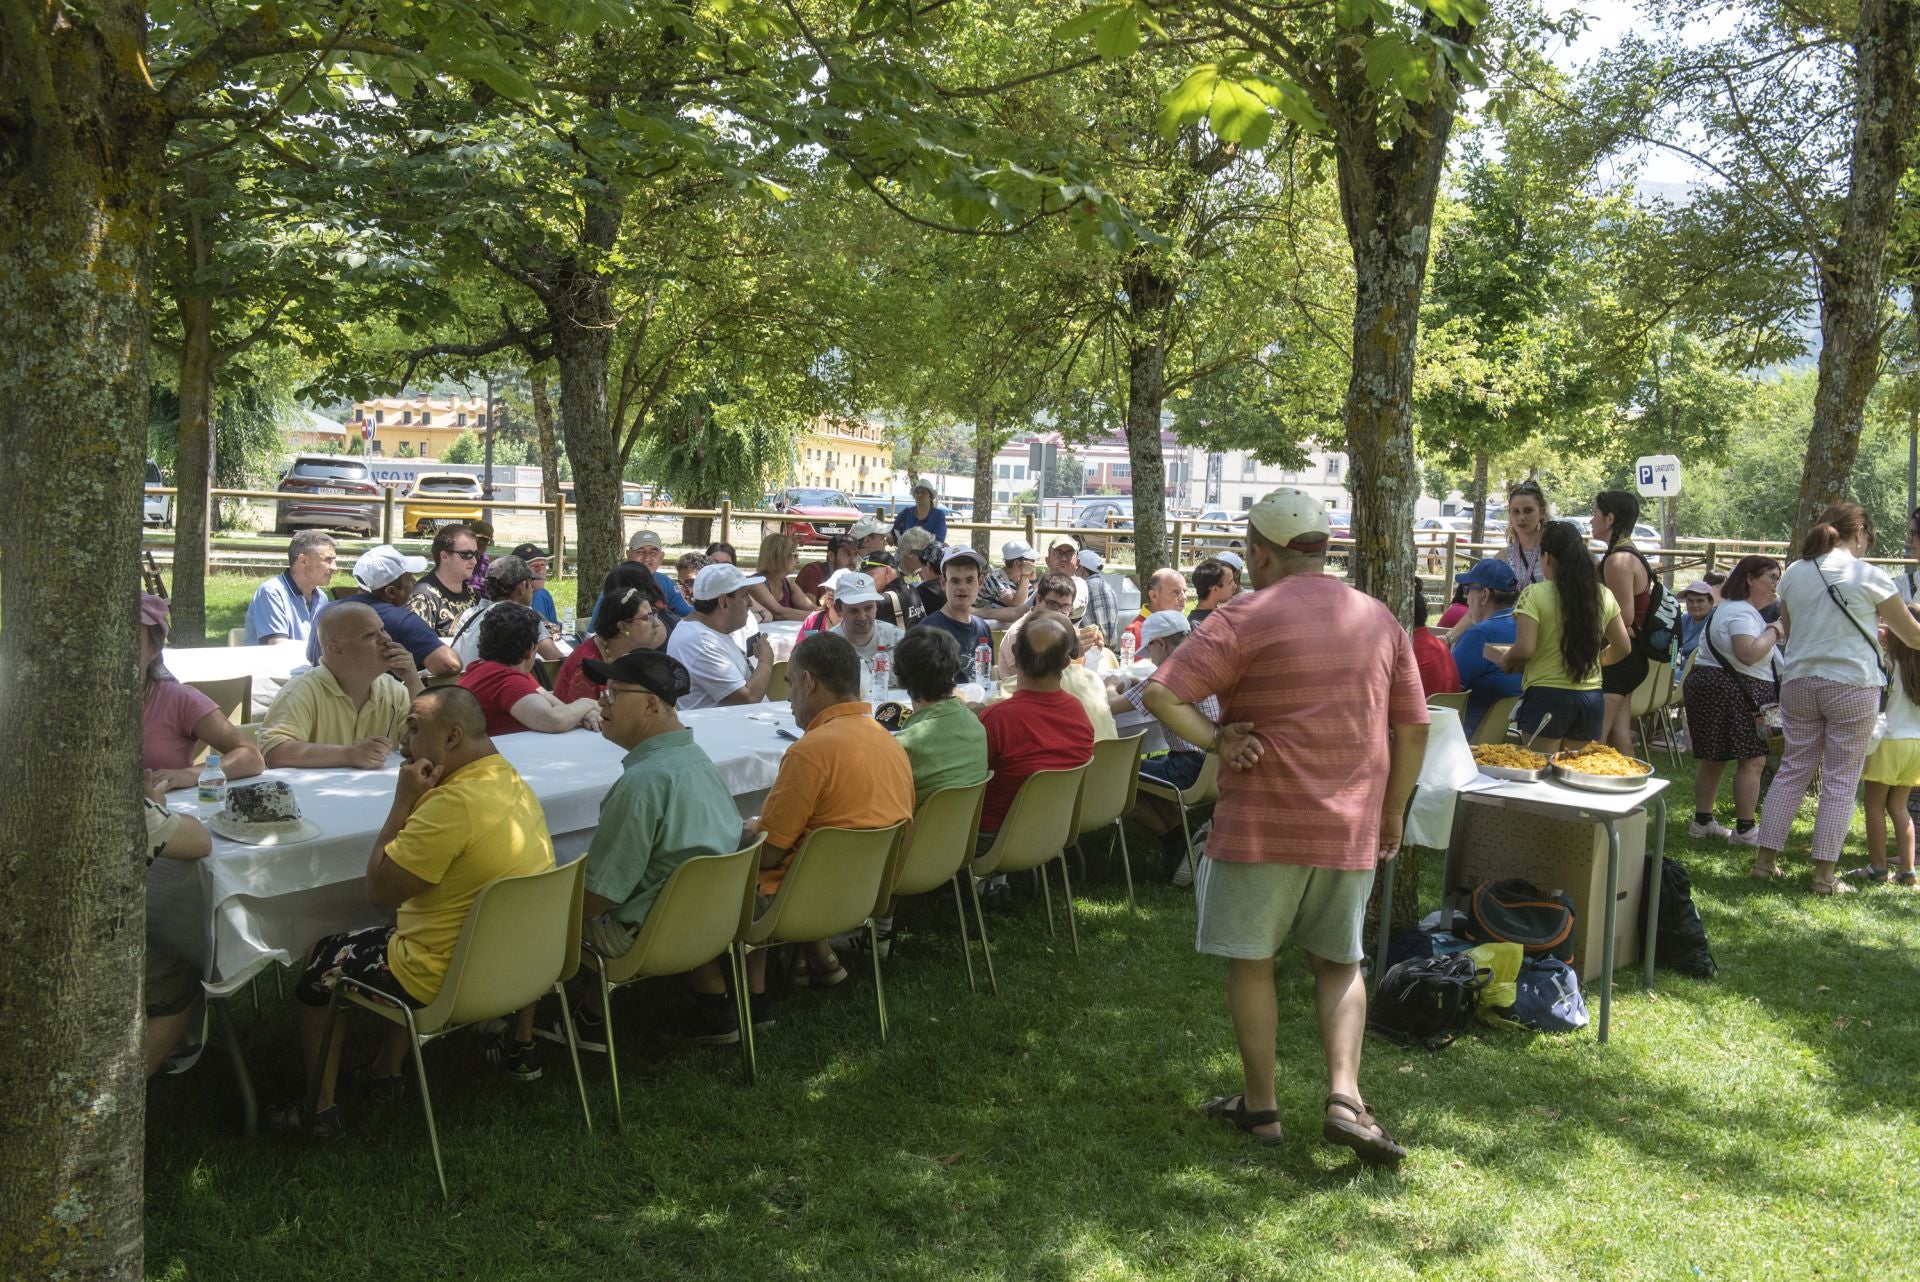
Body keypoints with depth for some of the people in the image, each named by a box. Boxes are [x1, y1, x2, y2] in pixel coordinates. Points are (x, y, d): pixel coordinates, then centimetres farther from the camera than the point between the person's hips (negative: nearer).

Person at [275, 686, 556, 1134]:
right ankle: (385, 1072, 36)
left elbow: (379, 890, -18)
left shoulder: (455, 803, -28)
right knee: (399, 931, 35)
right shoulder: (514, 783, 3)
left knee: (321, 960, 15)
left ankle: (319, 1108, 24)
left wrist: (403, 800, -15)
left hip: (448, 981, -8)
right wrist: (417, 801, 7)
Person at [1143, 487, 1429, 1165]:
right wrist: (1391, 817, 17)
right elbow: (1412, 729, 10)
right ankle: (1344, 1096, 3)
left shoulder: (1249, 617, -10)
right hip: (1351, 828, 5)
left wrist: (1217, 740, -10)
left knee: (1251, 960, 11)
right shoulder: (1380, 620, 6)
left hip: (1261, 824, -4)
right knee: (1339, 963, 18)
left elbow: (1160, 693, -18)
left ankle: (1261, 1104, 19)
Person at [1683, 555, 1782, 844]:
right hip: (1732, 693, -11)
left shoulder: (1734, 608, 20)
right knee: (1753, 761, -7)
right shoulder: (1742, 613, -16)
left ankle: (1702, 821, 20)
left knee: (1713, 759, 15)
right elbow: (1749, 654, -29)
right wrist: (1773, 631, -17)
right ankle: (1745, 830, -5)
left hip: (1709, 685, 11)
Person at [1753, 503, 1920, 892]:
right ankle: (1824, 874, 5)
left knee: (1792, 769, 13)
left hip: (1798, 681, 4)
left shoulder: (1793, 574, 4)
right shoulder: (1869, 576, -9)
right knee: (1841, 779, 3)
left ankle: (1765, 859, 14)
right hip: (1852, 685, -4)